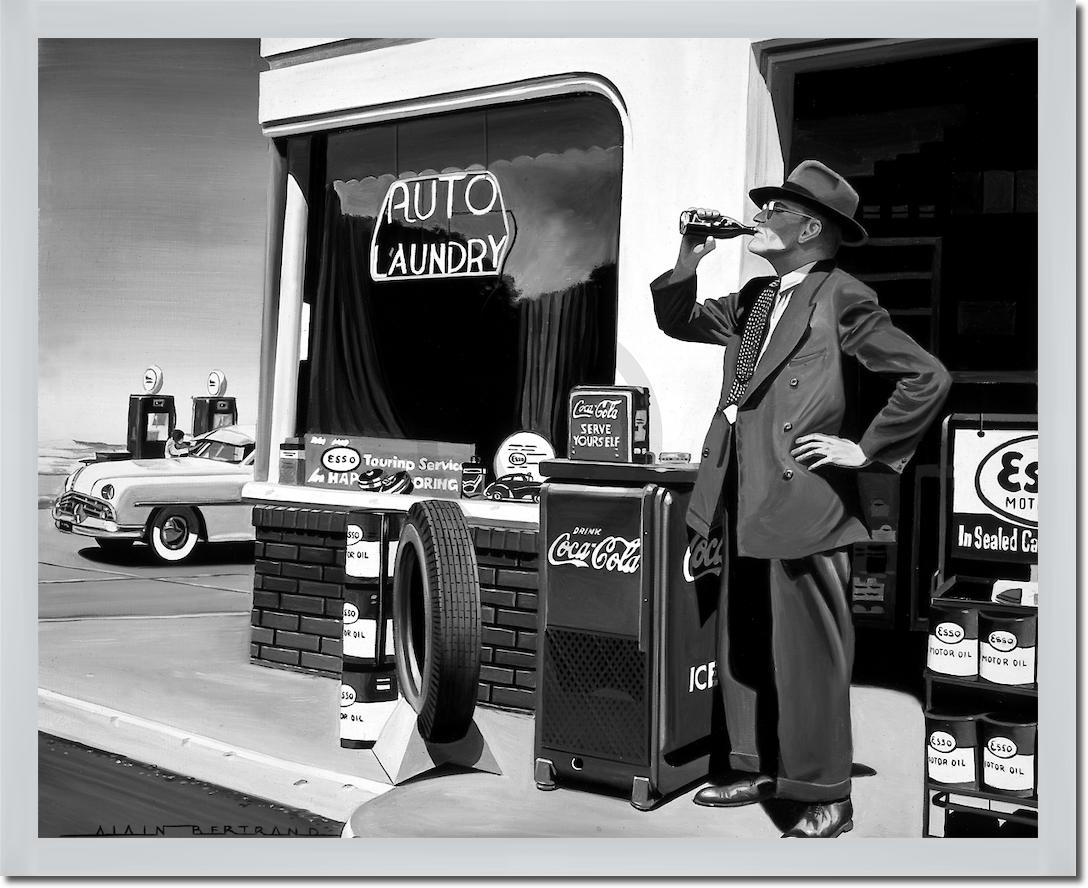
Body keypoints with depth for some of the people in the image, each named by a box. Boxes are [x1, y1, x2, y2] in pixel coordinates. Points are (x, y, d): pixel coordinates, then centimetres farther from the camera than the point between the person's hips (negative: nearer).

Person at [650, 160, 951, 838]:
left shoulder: (842, 298, -7)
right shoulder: (753, 299, 15)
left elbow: (928, 378, -9)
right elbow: (679, 323, 26)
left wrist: (866, 450, -9)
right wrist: (687, 265, 9)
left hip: (805, 501, -8)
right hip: (746, 502, 8)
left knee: (808, 653, -1)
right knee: (743, 647, 14)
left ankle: (826, 796, 12)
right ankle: (759, 771, 27)